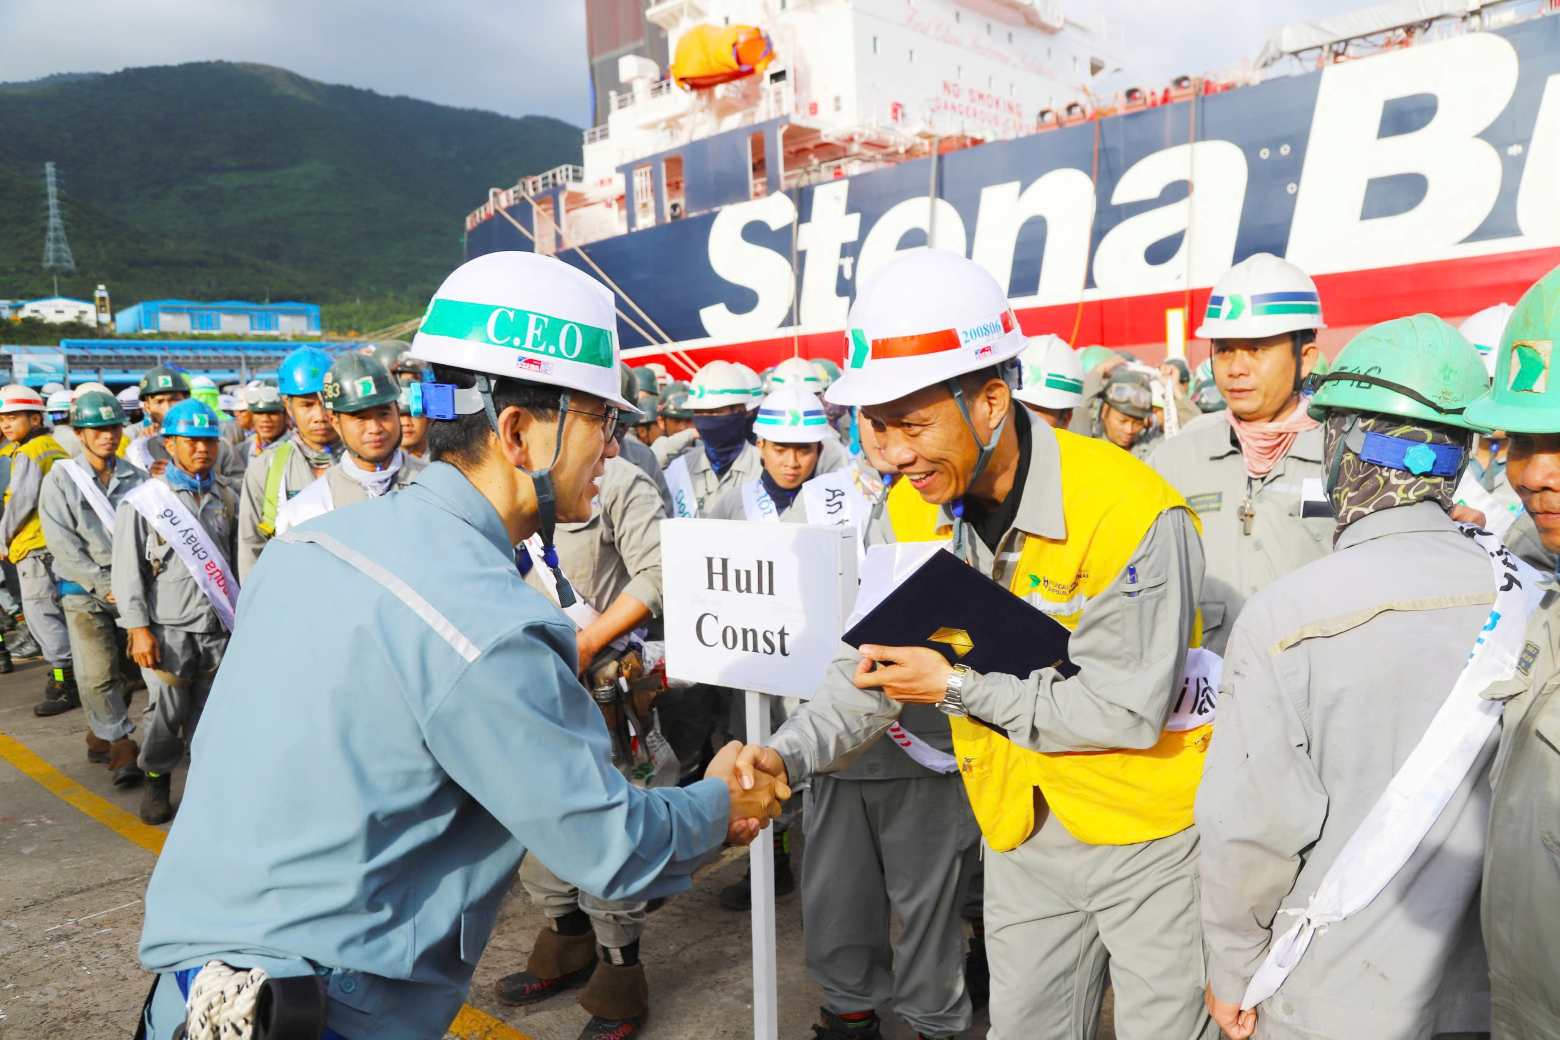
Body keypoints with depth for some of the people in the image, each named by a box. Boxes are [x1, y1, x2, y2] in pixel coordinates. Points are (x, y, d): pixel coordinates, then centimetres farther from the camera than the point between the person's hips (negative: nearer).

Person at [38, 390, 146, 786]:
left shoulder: (134, 477, 5)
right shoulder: (61, 479, -1)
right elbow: (61, 542, -6)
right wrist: (103, 583, -12)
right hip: (84, 591, -2)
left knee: (123, 670, 10)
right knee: (98, 673, -9)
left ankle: (101, 736, 30)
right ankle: (121, 746, 3)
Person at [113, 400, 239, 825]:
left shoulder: (227, 498, 8)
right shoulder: (143, 501, -3)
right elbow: (127, 571, -4)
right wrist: (138, 628, -10)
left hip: (218, 627, 3)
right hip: (168, 628, -3)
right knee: (167, 712, 0)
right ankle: (157, 780, 22)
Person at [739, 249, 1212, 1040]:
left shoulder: (1127, 512, -26)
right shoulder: (911, 510, -7)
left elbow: (1127, 709, -24)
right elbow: (870, 669, -3)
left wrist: (958, 686, -24)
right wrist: (791, 754, -20)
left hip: (1148, 833, -5)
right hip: (1022, 828, 5)